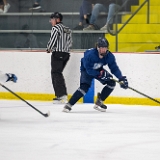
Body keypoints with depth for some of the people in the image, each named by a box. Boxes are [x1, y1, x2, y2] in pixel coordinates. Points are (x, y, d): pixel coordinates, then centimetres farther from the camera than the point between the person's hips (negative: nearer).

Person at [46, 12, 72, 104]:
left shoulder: (56, 28, -7)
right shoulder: (68, 30, 18)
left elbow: (53, 40, -13)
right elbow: (70, 43, 17)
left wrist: (49, 48, 4)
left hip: (58, 54, -9)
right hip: (66, 54, 9)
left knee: (56, 74, -9)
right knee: (57, 73, 15)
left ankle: (62, 95, -20)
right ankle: (59, 95, 14)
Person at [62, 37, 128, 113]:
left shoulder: (109, 56, -21)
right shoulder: (90, 54, -35)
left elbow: (114, 69, -15)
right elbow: (88, 70, -31)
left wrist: (121, 78, -27)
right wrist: (100, 74, -36)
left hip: (99, 70, 6)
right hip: (86, 70, -6)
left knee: (111, 83, -8)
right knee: (84, 87, -26)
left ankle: (99, 102, 2)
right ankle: (69, 105, -20)